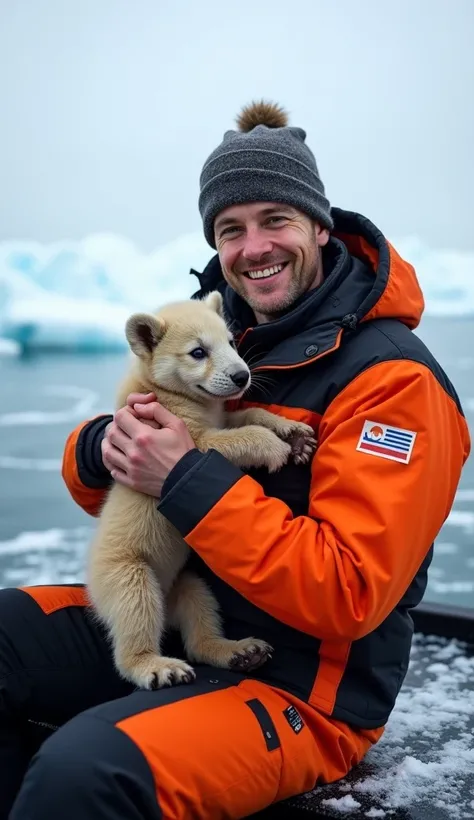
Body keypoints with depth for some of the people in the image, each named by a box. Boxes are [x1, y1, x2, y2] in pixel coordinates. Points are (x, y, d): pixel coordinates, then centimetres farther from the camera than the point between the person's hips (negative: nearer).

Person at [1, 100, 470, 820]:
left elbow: (348, 594, -23)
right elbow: (96, 472, 10)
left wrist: (186, 479, -24)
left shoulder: (392, 377, -16)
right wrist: (105, 446, -14)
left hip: (304, 690, -7)